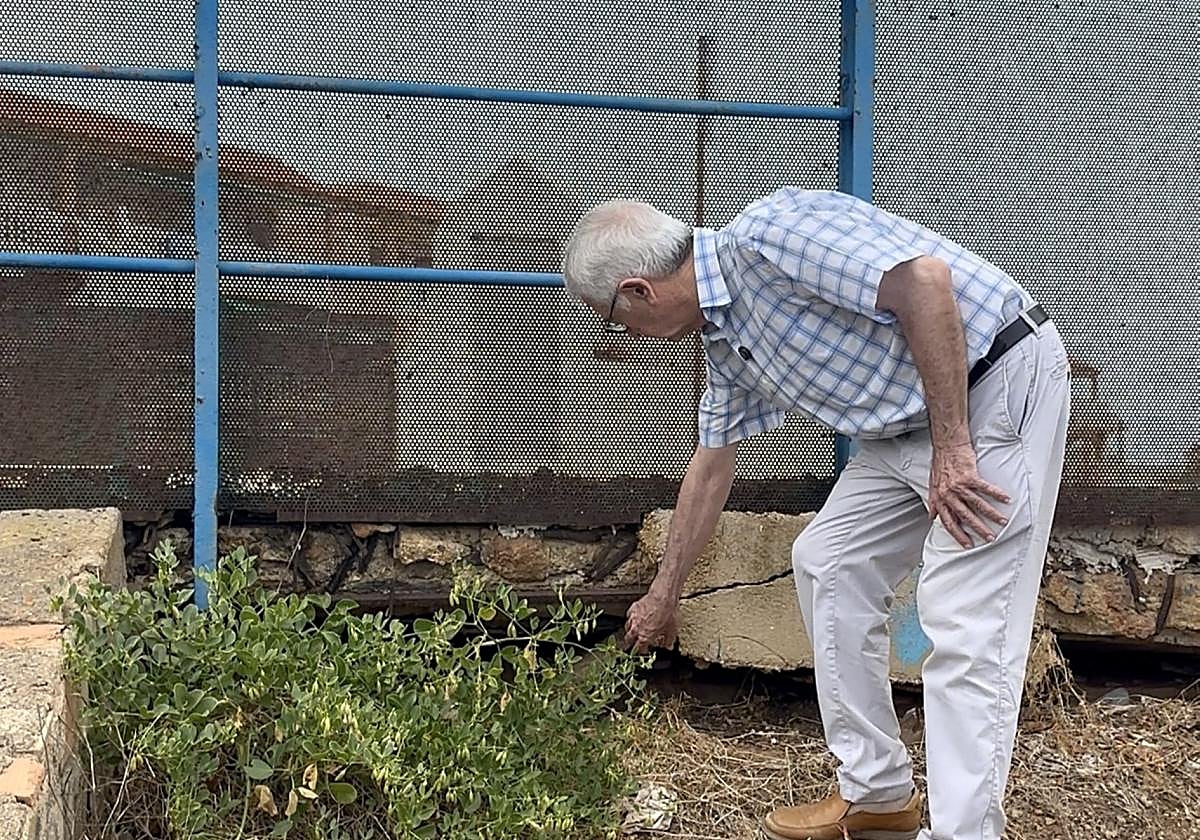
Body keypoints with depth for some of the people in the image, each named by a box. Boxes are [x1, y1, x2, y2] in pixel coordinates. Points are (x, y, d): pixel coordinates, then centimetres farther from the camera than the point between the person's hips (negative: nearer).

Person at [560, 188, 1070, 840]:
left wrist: (951, 448, -25)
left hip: (1000, 383, -10)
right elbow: (711, 465, 22)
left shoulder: (769, 233, -20)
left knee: (965, 624, -14)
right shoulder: (722, 336, 10)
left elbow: (925, 278, -28)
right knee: (825, 562, 12)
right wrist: (664, 594, 31)